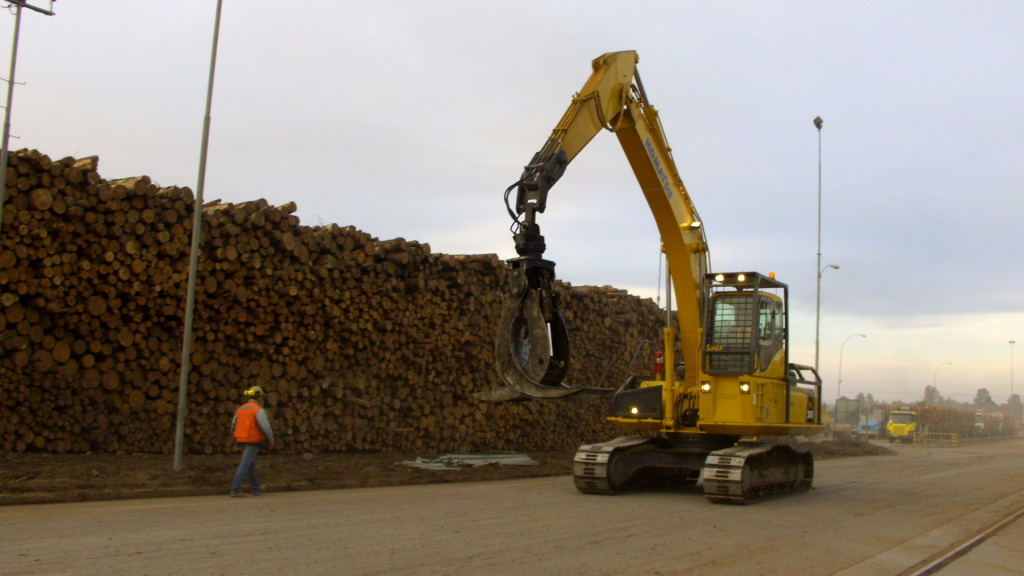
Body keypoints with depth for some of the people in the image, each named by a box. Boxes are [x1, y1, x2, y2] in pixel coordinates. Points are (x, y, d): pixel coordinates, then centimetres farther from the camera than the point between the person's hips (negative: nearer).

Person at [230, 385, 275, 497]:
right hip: (253, 442, -7)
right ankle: (235, 491, -11)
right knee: (244, 466, -8)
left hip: (242, 440, 8)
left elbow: (234, 426, 14)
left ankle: (256, 488, 31)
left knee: (251, 464, 20)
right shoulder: (259, 410, -12)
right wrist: (271, 441, -3)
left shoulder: (241, 408, 10)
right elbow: (266, 428, -18)